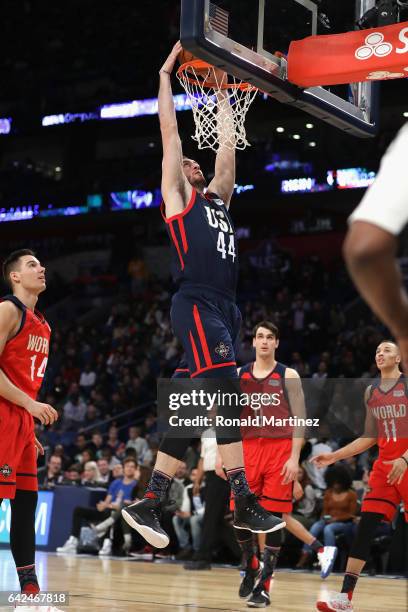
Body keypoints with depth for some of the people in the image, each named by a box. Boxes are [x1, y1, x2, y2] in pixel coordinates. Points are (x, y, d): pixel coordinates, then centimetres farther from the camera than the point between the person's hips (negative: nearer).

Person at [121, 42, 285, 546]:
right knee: (226, 393, -20)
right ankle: (245, 503, -25)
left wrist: (221, 94, 39)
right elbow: (169, 129, 10)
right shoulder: (177, 195, 10)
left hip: (224, 309, 8)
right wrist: (166, 73, 17)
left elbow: (226, 145, 34)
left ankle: (147, 505, 5)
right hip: (197, 305, -8)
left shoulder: (218, 197, 27)